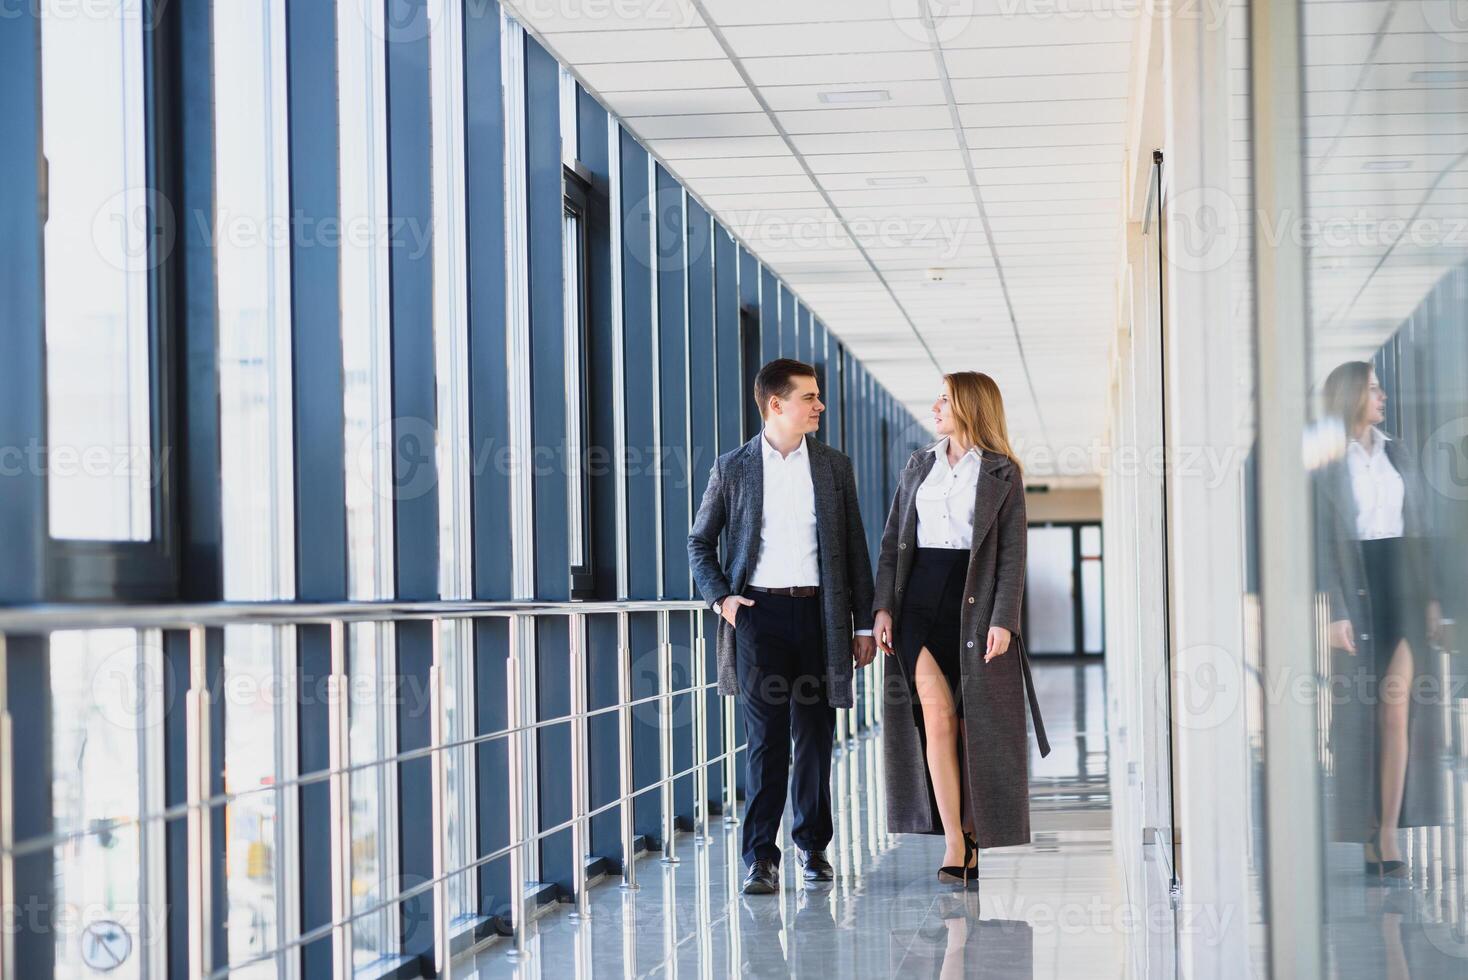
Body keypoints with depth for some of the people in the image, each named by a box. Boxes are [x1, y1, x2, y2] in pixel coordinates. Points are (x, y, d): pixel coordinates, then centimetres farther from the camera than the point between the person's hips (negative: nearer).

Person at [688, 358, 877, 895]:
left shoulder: (835, 467, 9)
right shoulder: (732, 468, 3)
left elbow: (854, 548, 10)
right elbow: (700, 542, 12)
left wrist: (864, 624, 6)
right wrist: (720, 596, -4)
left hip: (819, 613, 2)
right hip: (759, 612, -2)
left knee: (815, 738, 8)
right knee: (765, 739, -6)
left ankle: (812, 844, 22)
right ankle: (761, 858, -4)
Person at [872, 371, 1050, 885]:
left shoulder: (1002, 474, 2)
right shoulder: (919, 466, 14)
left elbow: (1012, 553, -3)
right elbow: (893, 541, 13)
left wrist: (1003, 620, -13)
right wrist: (884, 606, 3)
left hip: (974, 602, -2)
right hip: (920, 598, 2)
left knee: (976, 725, 2)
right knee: (938, 717, -9)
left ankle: (979, 834, 16)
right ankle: (953, 842, -9)